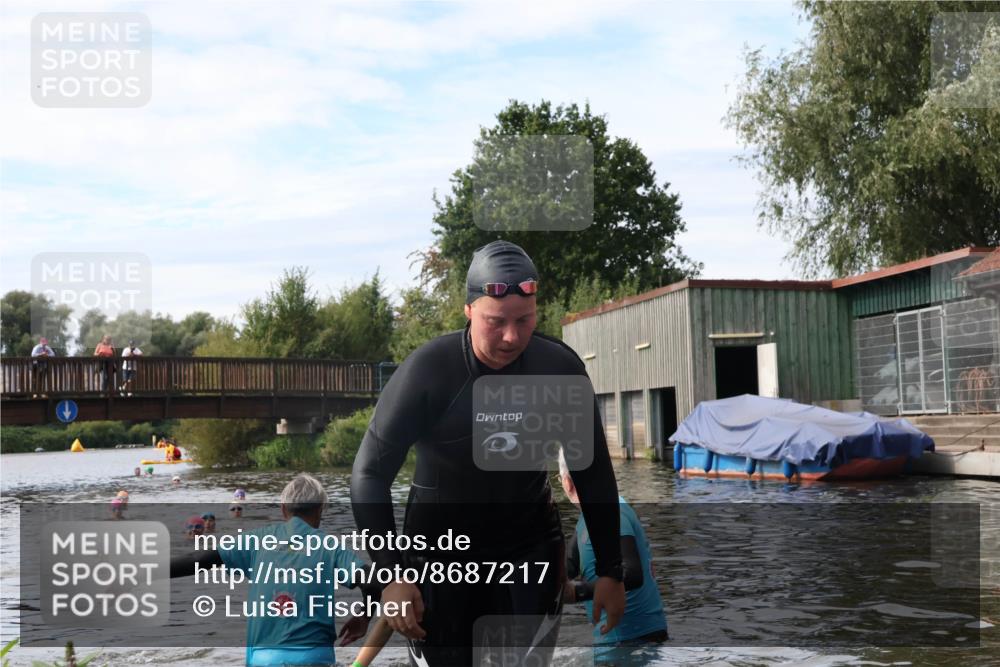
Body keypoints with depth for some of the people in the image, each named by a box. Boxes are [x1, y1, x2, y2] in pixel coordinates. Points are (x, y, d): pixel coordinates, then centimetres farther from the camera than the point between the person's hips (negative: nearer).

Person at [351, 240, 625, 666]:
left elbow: (593, 474, -2)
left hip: (529, 548, 2)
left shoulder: (560, 367, -13)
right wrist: (390, 574, -23)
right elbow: (370, 475, -16)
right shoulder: (427, 370, -20)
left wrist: (609, 570, -1)